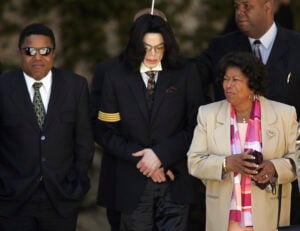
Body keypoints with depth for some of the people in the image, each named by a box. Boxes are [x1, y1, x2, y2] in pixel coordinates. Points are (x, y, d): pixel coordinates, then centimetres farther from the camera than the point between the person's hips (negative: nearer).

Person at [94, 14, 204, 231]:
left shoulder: (186, 73, 1)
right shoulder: (116, 77, 2)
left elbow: (195, 126, 0)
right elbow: (107, 132, 2)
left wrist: (161, 154, -12)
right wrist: (141, 159, -9)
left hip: (175, 181, -1)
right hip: (133, 185, 1)